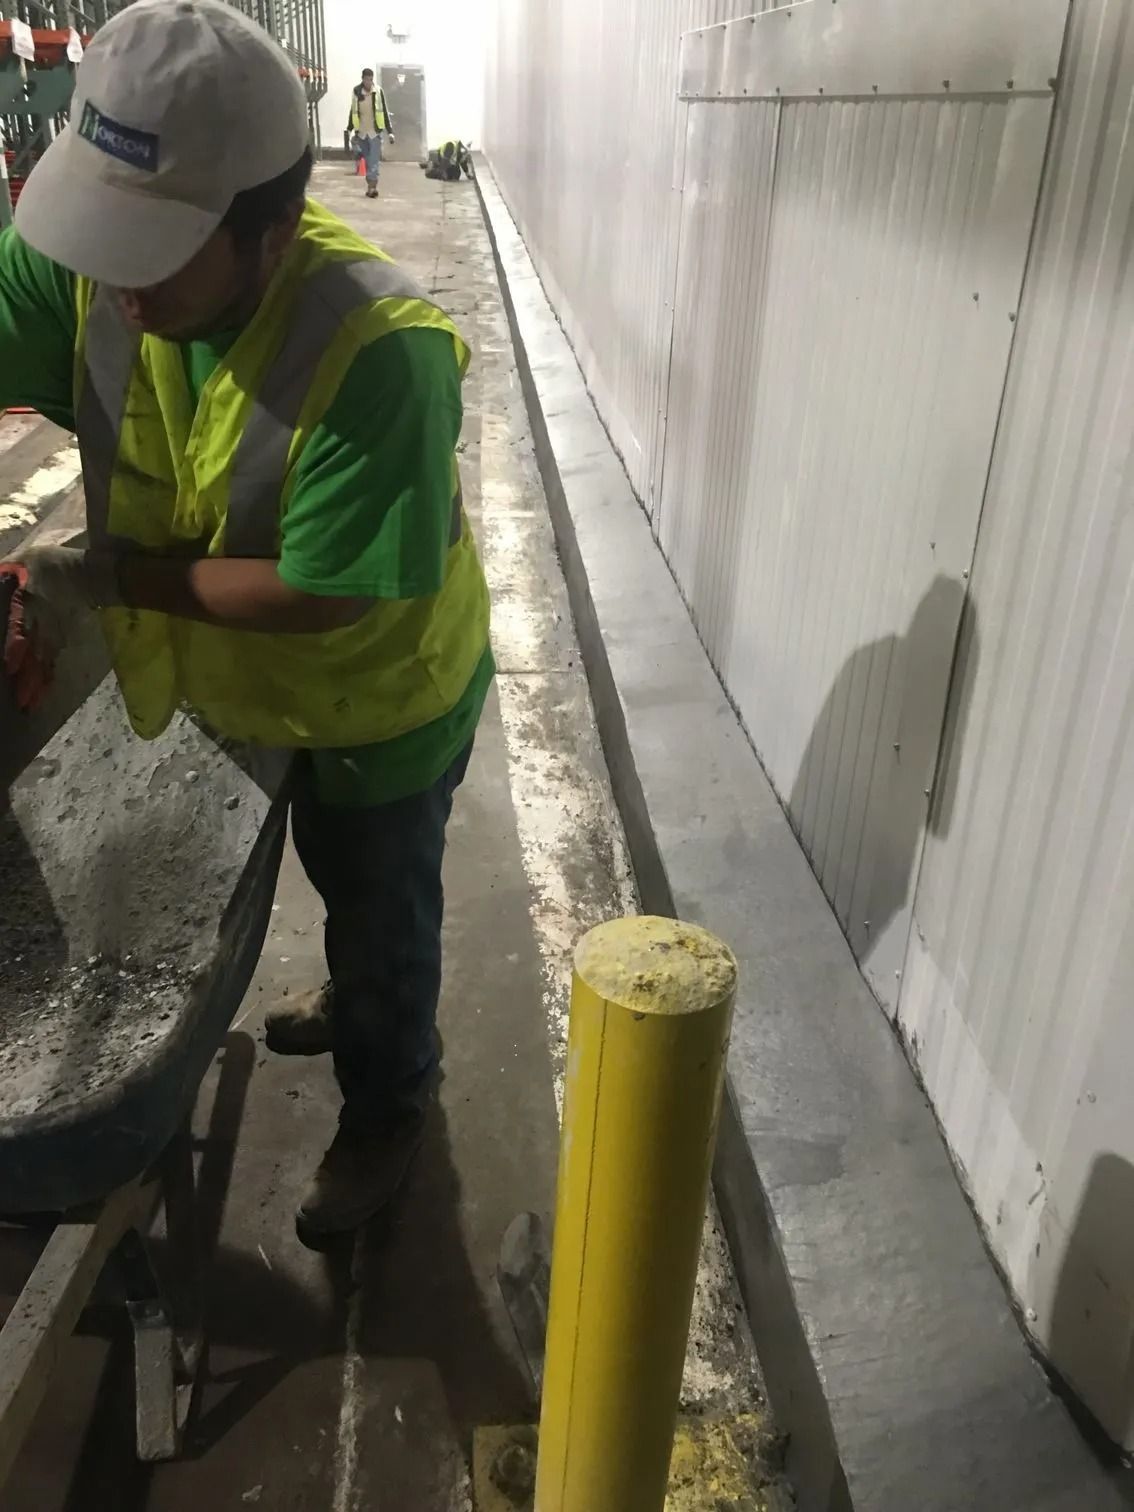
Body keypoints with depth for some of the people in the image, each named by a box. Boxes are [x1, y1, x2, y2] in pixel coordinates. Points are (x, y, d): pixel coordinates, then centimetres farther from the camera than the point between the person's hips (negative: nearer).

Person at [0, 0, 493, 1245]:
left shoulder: (379, 356, -37)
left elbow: (314, 595, -33)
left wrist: (105, 575, -25)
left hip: (379, 702, -5)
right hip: (239, 688, 6)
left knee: (382, 909, 18)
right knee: (334, 875, 31)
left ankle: (386, 1105, 46)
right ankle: (358, 1001, 61)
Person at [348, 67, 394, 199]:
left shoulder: (379, 91, -4)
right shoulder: (356, 92, 1)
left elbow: (384, 112, -1)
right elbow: (353, 111, 10)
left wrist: (390, 131, -4)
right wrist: (350, 129, 12)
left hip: (375, 131, -3)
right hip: (361, 132, 3)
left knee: (374, 160, -12)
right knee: (367, 161, 10)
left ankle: (372, 187, -18)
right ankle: (371, 187, 18)